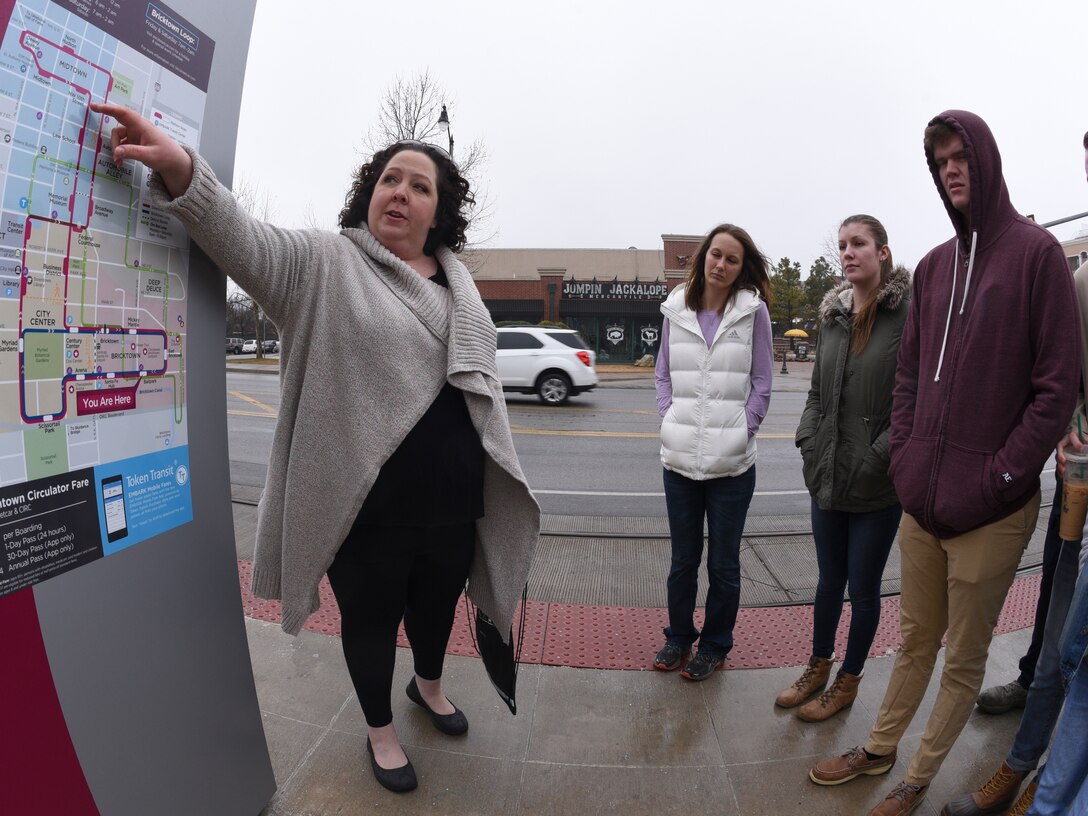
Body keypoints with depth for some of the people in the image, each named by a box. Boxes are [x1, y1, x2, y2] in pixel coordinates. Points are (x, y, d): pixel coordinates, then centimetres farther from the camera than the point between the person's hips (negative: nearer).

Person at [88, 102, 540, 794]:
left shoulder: (457, 281, 10)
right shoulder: (324, 262, -4)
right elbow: (247, 240, -22)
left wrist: (496, 476, 18)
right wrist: (179, 167, -40)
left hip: (455, 502, 5)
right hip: (369, 507, -4)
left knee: (438, 604, 24)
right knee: (371, 619, 16)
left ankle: (429, 683, 55)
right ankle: (380, 727, 44)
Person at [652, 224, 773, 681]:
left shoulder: (753, 310, -2)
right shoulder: (677, 309, 5)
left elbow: (761, 382, 1)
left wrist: (742, 431, -6)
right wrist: (670, 421, 0)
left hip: (732, 462, -2)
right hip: (680, 457, 2)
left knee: (724, 563, 11)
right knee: (683, 559, 16)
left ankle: (715, 645, 32)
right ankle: (678, 636, 36)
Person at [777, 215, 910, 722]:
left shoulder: (911, 313, -11)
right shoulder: (834, 315, 8)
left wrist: (879, 460, -17)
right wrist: (809, 443, 2)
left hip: (878, 487, -5)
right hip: (827, 477, 5)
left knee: (863, 587, 12)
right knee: (829, 580, 19)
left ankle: (848, 682, 33)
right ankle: (818, 666, 39)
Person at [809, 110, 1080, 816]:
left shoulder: (1035, 251, -6)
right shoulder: (934, 266, 11)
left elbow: (1058, 387, -10)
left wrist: (996, 480, -14)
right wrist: (904, 455, 4)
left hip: (989, 511, -5)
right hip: (921, 499, 5)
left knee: (964, 656, 12)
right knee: (915, 638, 20)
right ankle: (880, 750, 37)